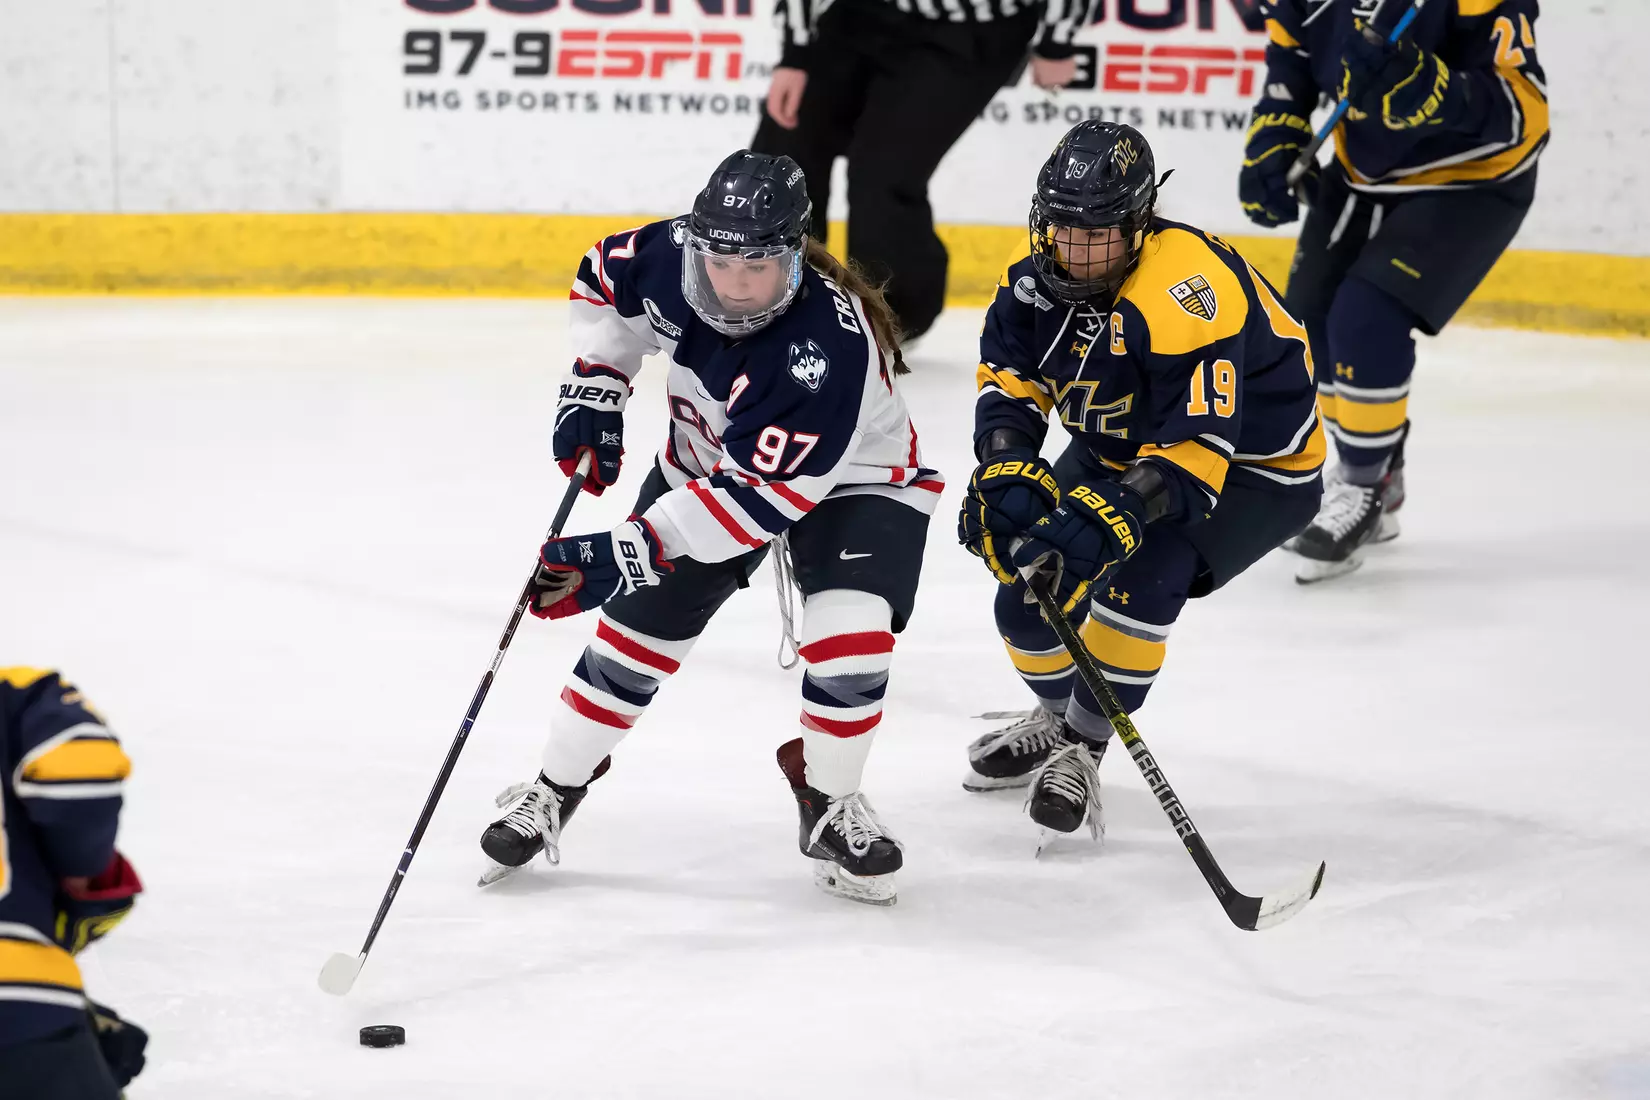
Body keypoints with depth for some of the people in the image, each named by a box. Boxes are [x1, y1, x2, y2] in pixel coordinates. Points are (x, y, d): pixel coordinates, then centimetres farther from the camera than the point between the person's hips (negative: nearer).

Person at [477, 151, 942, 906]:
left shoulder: (826, 350, -41)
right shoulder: (674, 258, -24)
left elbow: (759, 498, -40)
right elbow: (604, 280, 1)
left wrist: (625, 551, -42)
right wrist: (595, 387, -8)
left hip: (851, 481, -5)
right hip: (706, 459, 5)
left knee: (850, 634, -24)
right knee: (643, 619, 2)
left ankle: (828, 804, 0)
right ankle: (554, 788, 19)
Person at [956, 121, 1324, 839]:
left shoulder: (1185, 292, -36)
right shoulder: (1041, 278, -13)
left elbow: (1193, 450, -39)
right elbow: (1009, 384, -10)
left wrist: (1110, 513, -49)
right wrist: (1008, 476, -28)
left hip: (1256, 468, -7)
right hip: (1118, 448, 7)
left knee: (1140, 576, -30)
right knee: (1031, 584, -1)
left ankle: (1082, 749, -13)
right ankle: (1059, 718, 30)